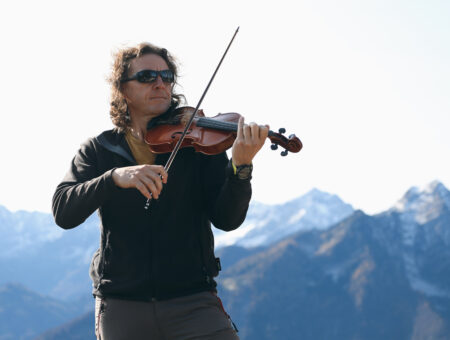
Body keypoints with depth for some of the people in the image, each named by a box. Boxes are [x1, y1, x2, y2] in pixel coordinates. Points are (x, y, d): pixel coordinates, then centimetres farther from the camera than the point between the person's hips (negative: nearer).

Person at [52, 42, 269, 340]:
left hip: (193, 302, 0)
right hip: (121, 309, 1)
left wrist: (241, 167, -23)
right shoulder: (99, 151, 6)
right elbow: (63, 214, -8)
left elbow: (227, 220, -4)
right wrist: (115, 177, -25)